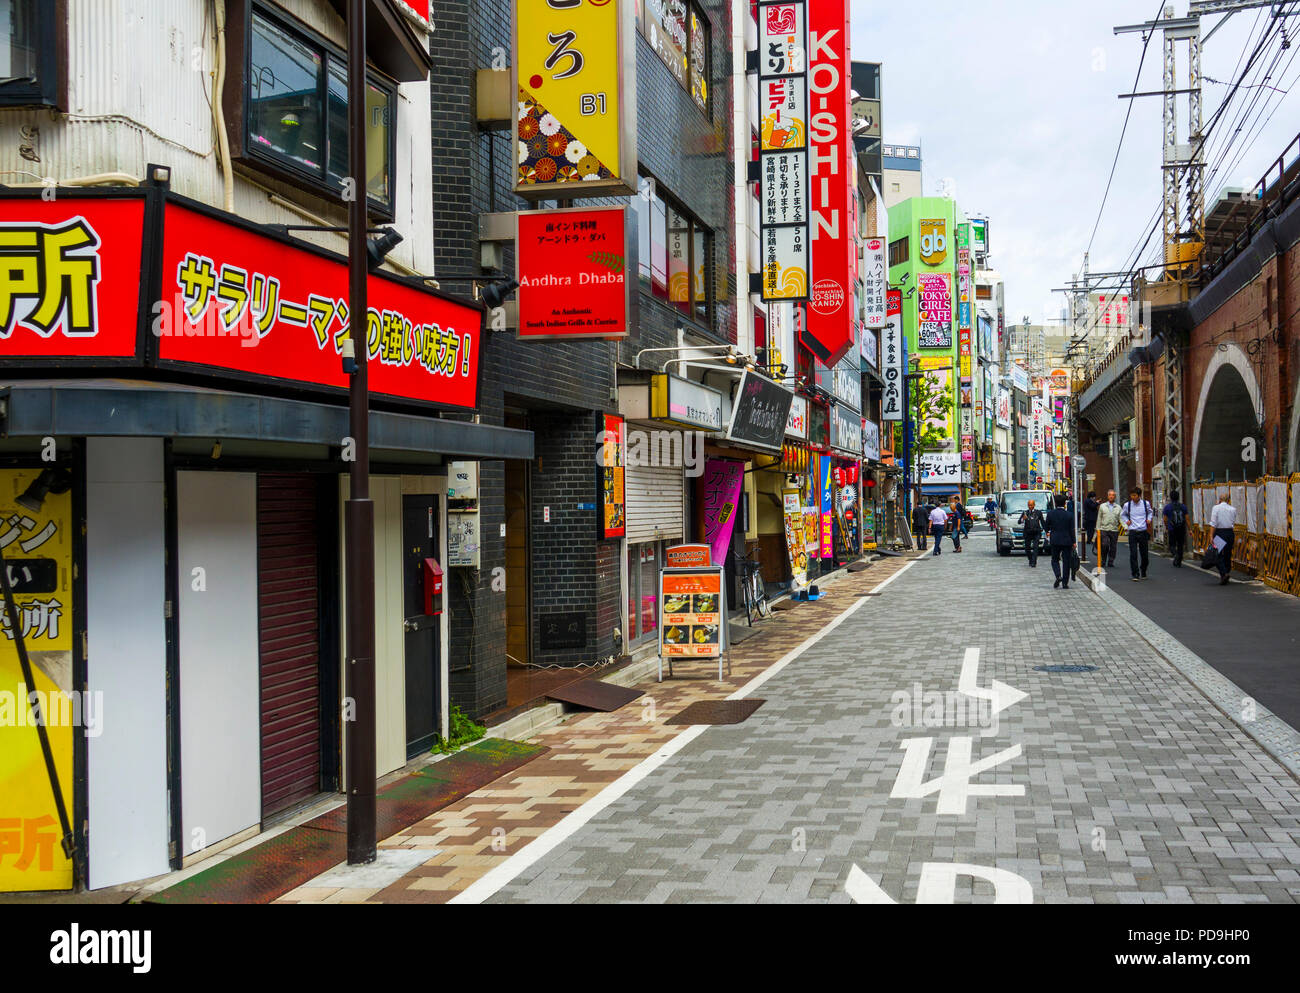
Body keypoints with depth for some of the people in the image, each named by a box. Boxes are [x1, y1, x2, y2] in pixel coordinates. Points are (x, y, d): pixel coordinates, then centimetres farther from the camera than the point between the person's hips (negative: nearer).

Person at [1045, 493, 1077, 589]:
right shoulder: (1069, 515, -7)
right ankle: (1065, 583, 6)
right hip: (1067, 541, 0)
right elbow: (1072, 530, -5)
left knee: (1055, 560, 14)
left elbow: (1046, 527, 2)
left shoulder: (1050, 514, -6)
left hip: (1055, 541, 0)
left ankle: (1058, 576, -12)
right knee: (1066, 561, 6)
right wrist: (1074, 542, 3)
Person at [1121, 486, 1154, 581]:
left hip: (1143, 532, 1)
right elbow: (1123, 515, 19)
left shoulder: (1146, 504, 2)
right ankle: (1135, 574, -4)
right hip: (1133, 532, -1)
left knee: (1145, 554, 7)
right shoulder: (1127, 505, 1)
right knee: (1133, 554, -8)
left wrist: (1149, 519, 5)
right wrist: (1126, 521, 1)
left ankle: (1143, 572, 30)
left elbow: (1150, 512, 23)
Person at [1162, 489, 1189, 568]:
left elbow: (1165, 519, 1)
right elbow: (1187, 519, 0)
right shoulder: (1183, 506, 2)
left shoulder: (1167, 507, -3)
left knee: (1172, 545, 10)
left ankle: (1175, 554, -22)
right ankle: (1178, 563, 11)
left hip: (1172, 530, -2)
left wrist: (1166, 528, 17)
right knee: (1180, 546, 11)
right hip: (1181, 529, 2)